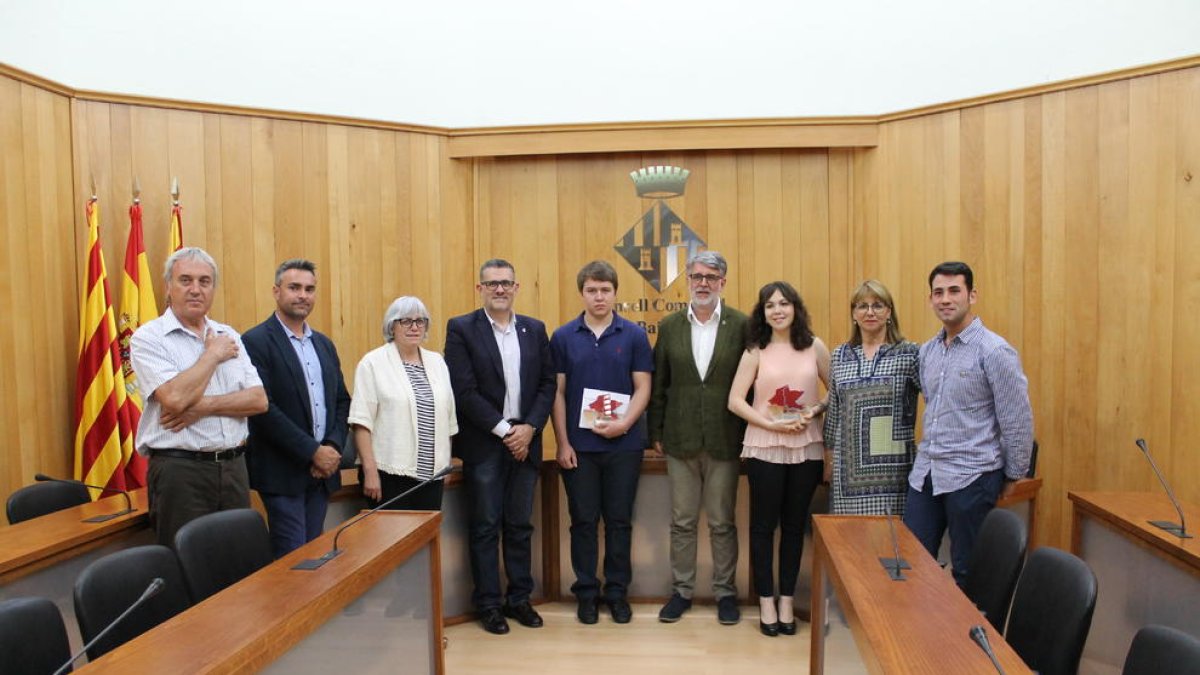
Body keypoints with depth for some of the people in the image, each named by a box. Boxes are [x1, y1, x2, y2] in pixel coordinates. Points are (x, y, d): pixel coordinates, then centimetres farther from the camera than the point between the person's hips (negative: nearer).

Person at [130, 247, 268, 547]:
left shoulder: (228, 335, 11)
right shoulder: (148, 338, -4)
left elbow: (259, 399, 2)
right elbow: (175, 398, -21)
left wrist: (204, 406, -13)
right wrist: (213, 354, -7)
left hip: (233, 466, 5)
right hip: (179, 469, -5)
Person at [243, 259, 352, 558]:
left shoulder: (324, 344, 14)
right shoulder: (256, 342, -9)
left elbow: (341, 401, 13)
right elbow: (263, 408, -16)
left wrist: (333, 448, -3)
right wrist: (313, 452, -16)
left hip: (322, 472, 6)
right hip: (282, 471, -6)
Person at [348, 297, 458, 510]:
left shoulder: (437, 362, 12)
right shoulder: (373, 363, -4)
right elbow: (362, 422, -9)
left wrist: (446, 464, 11)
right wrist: (370, 471, -14)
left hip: (432, 472, 5)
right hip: (390, 474, -5)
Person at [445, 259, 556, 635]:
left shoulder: (534, 330, 9)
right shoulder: (461, 329, -3)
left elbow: (548, 384, 6)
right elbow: (464, 390, -11)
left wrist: (529, 428, -7)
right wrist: (504, 430, -13)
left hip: (525, 441, 4)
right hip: (483, 445, -3)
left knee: (520, 526, 11)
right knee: (485, 527, 5)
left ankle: (519, 599, 24)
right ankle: (488, 604, 17)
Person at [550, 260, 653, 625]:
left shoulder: (634, 335, 0)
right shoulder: (563, 337, 2)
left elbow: (642, 388, -1)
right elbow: (558, 392, 2)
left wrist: (624, 423, -17)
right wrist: (563, 443, -4)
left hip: (624, 444, 0)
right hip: (579, 445, 0)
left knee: (619, 521, 8)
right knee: (583, 521, 8)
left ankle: (617, 591, 22)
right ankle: (586, 591, 21)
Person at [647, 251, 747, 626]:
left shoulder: (741, 325, -4)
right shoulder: (669, 326, 4)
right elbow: (658, 384, 6)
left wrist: (750, 435, -5)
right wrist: (656, 432, 4)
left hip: (725, 439, -2)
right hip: (681, 439, 2)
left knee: (723, 522, 10)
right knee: (681, 522, 12)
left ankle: (725, 591, 25)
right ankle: (681, 590, 26)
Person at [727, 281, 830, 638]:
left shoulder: (815, 347, 3)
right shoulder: (756, 351, -2)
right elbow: (735, 400, -6)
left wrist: (816, 410, -9)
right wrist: (772, 424, -14)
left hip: (806, 447, 2)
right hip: (764, 447, -1)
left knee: (794, 525, 11)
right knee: (763, 525, 6)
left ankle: (787, 601, 24)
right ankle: (766, 603, 20)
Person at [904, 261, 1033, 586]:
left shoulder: (995, 352, -11)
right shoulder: (927, 351, 9)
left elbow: (1018, 421, -9)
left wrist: (1013, 476, -2)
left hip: (971, 477, -6)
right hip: (925, 473, 6)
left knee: (968, 572, 7)